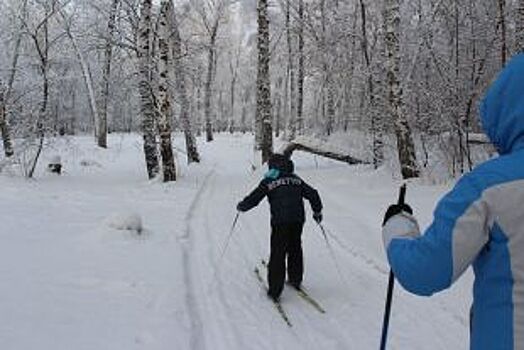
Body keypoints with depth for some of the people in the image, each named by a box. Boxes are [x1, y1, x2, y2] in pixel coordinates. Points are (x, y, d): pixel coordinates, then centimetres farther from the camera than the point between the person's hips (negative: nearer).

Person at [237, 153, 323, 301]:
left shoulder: (268, 182, 0)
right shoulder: (296, 180, 13)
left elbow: (253, 199, 0)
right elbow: (313, 194, 15)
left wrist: (241, 206, 19)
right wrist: (317, 211, 28)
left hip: (280, 222, -4)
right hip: (298, 220, 4)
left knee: (278, 254, 0)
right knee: (295, 250, 22)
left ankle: (275, 290, 1)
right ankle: (295, 280, 34)